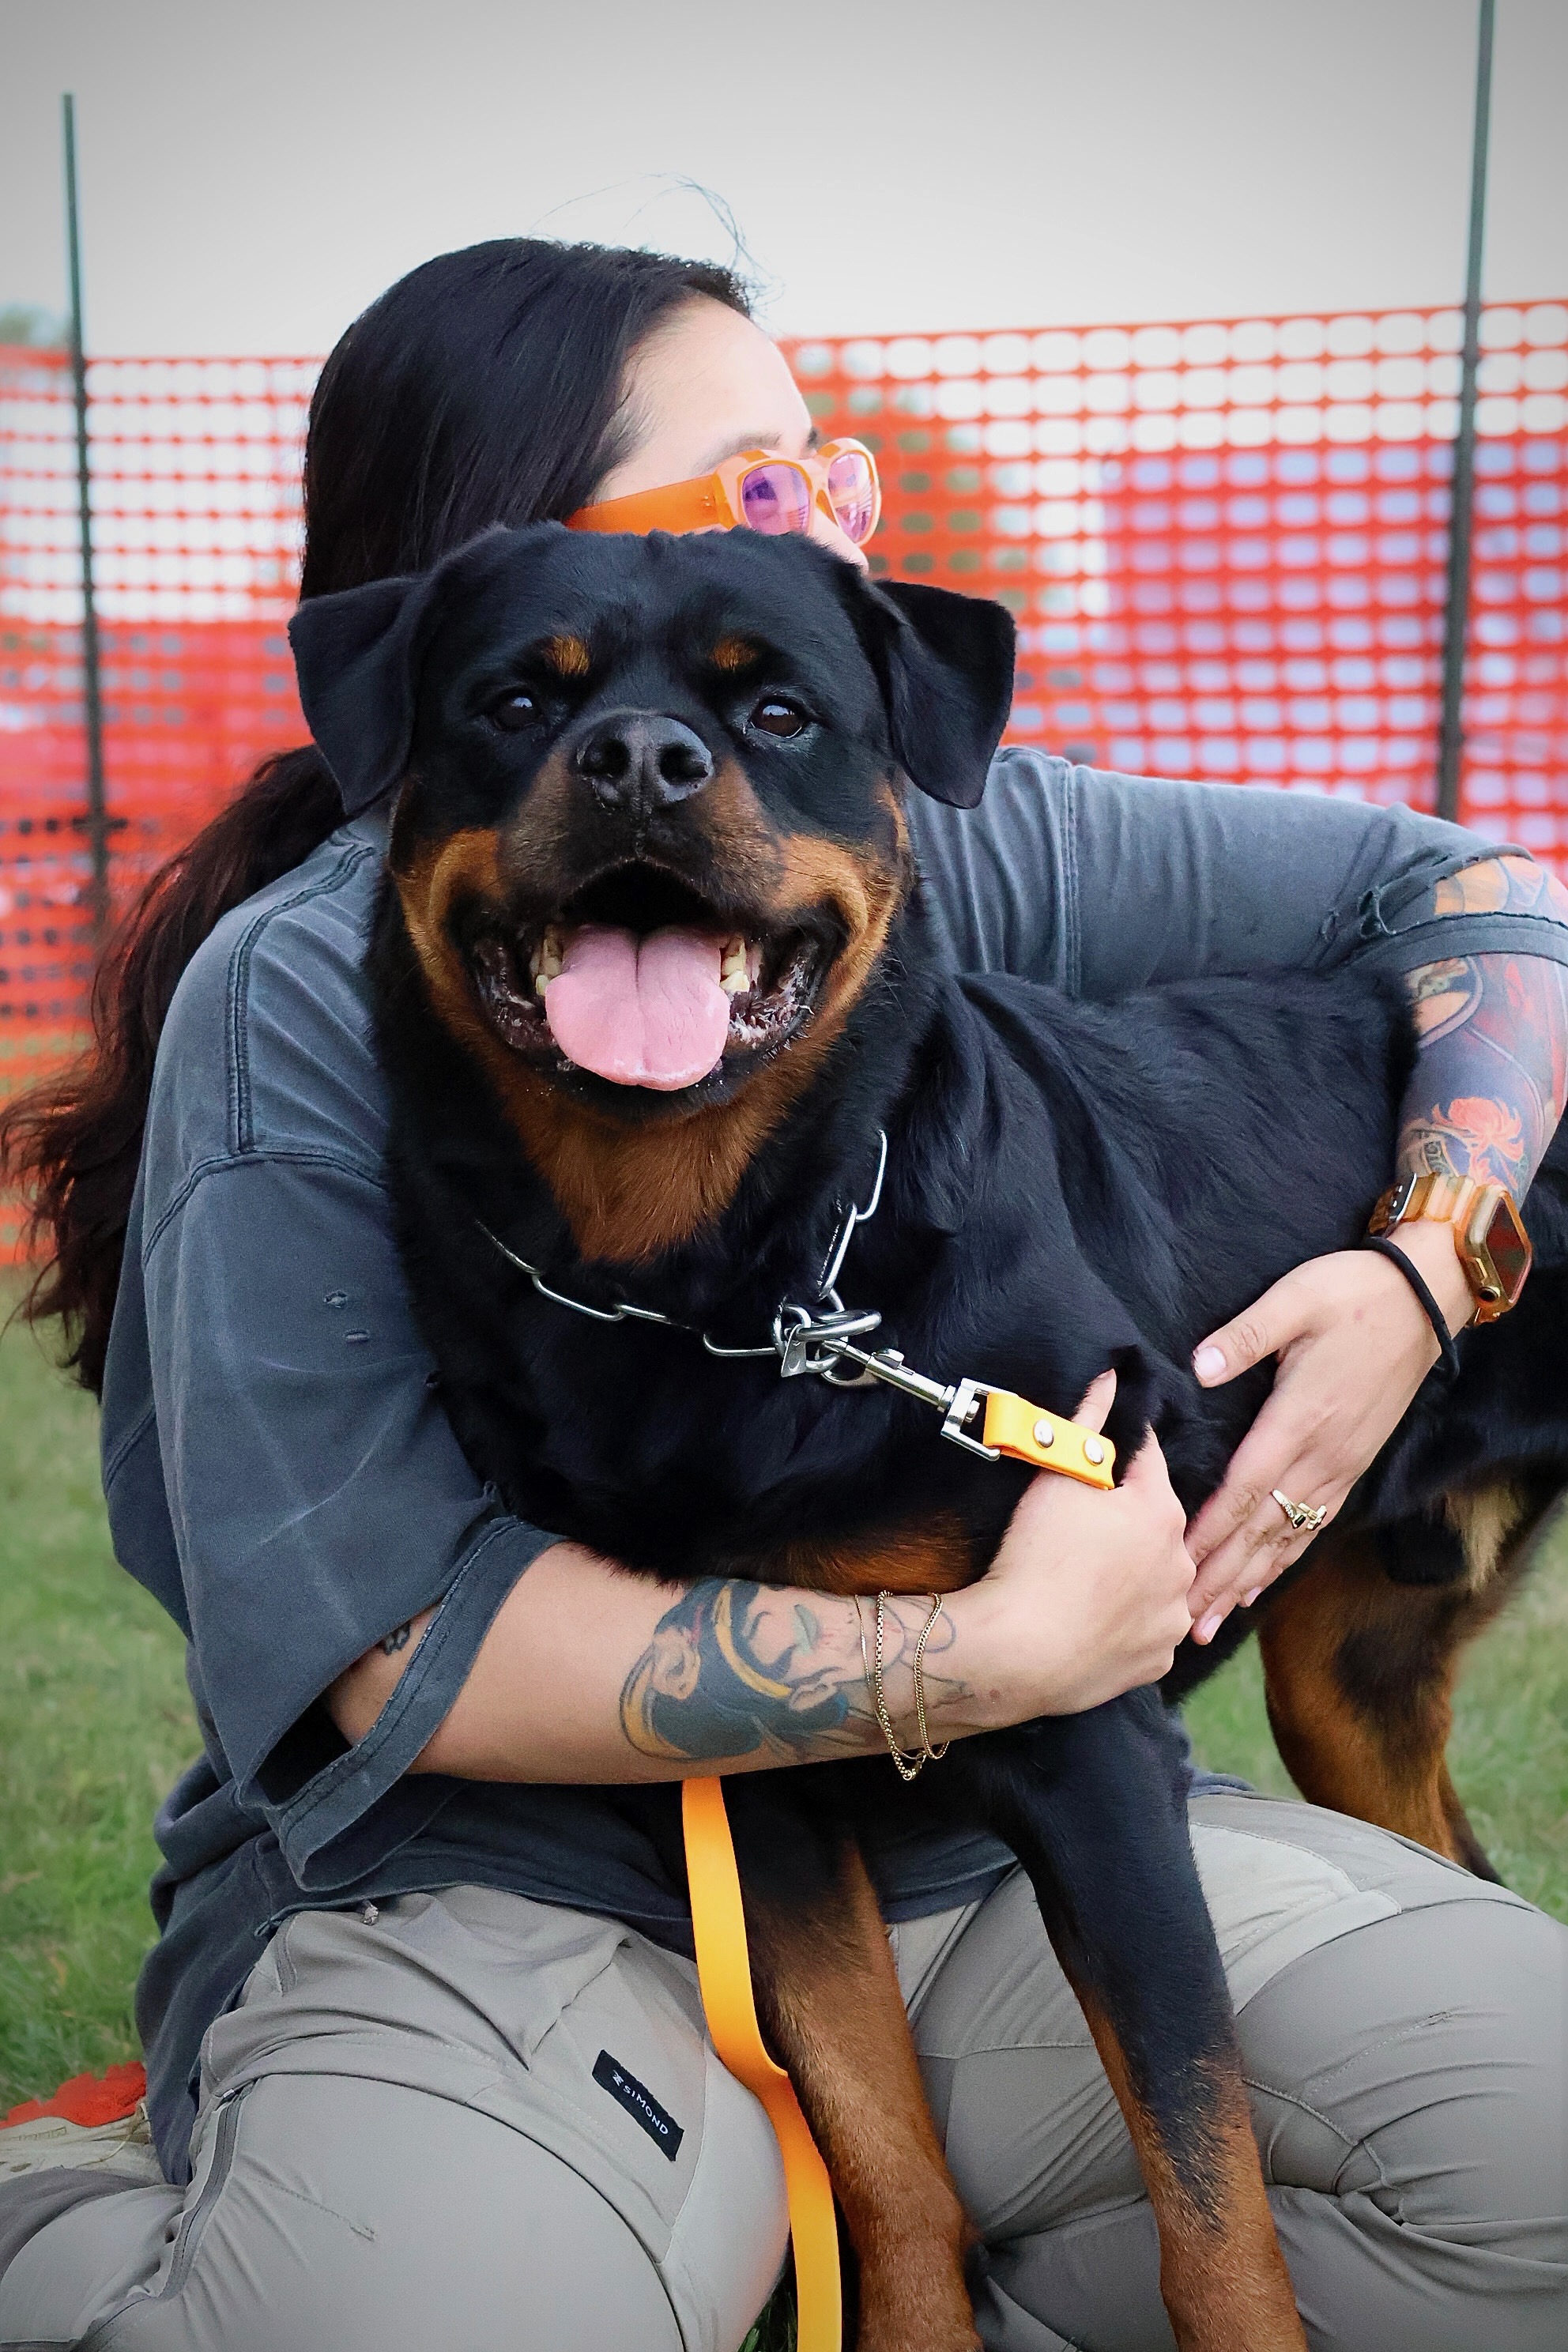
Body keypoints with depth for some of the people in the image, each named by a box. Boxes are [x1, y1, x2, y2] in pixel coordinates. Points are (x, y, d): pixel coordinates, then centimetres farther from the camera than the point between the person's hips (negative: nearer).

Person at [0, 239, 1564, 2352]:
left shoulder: (952, 845, 4)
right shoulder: (303, 995, -10)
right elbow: (412, 1650, -18)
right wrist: (1012, 1648, -20)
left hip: (994, 1854, 4)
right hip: (481, 1892, -4)